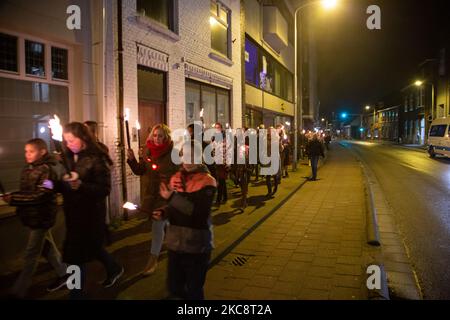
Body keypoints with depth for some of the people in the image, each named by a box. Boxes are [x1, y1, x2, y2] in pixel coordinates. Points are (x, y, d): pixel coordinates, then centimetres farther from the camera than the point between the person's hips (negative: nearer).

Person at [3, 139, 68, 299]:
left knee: (31, 255, 2)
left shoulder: (47, 170, -17)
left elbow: (41, 195, -24)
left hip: (41, 217, -8)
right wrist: (11, 195, -1)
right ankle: (64, 274, 32)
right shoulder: (27, 169, 9)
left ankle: (19, 291, 13)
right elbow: (25, 191, 16)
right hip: (31, 216, 8)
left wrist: (13, 199, -25)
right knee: (47, 247, 18)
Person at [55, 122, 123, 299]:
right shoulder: (69, 158, 5)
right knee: (91, 246, 21)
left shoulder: (97, 159, -15)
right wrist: (54, 184, -11)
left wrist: (80, 185, -31)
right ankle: (114, 269, 45)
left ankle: (78, 293, 19)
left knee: (76, 253, 0)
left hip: (90, 213, -7)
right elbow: (64, 186, 10)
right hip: (73, 211, 7)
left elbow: (104, 189, -19)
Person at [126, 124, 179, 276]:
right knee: (166, 222, 22)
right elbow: (140, 171, 6)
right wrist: (132, 160, -9)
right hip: (151, 193, 6)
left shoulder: (173, 152, -14)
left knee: (157, 225, -4)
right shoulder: (148, 152, 3)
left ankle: (153, 259, 9)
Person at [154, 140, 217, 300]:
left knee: (194, 291, 10)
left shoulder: (207, 181, -13)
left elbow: (199, 212, -24)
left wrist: (172, 197, -26)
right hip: (175, 242, 6)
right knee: (174, 287, 18)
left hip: (197, 245, -5)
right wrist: (164, 212, -3)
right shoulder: (176, 178, 5)